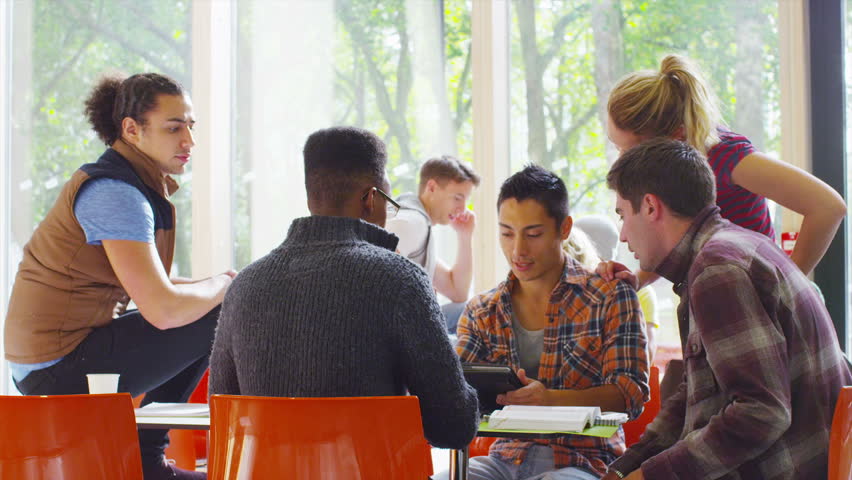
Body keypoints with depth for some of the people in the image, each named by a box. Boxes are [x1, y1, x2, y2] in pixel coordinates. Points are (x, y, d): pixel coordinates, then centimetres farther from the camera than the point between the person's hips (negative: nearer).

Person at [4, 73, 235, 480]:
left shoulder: (133, 182, 12)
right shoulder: (117, 194, -19)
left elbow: (152, 284, 18)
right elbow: (163, 308, -26)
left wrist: (211, 286, 0)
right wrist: (224, 284, -7)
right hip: (65, 369, -10)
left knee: (204, 309, 24)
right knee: (223, 317, -12)